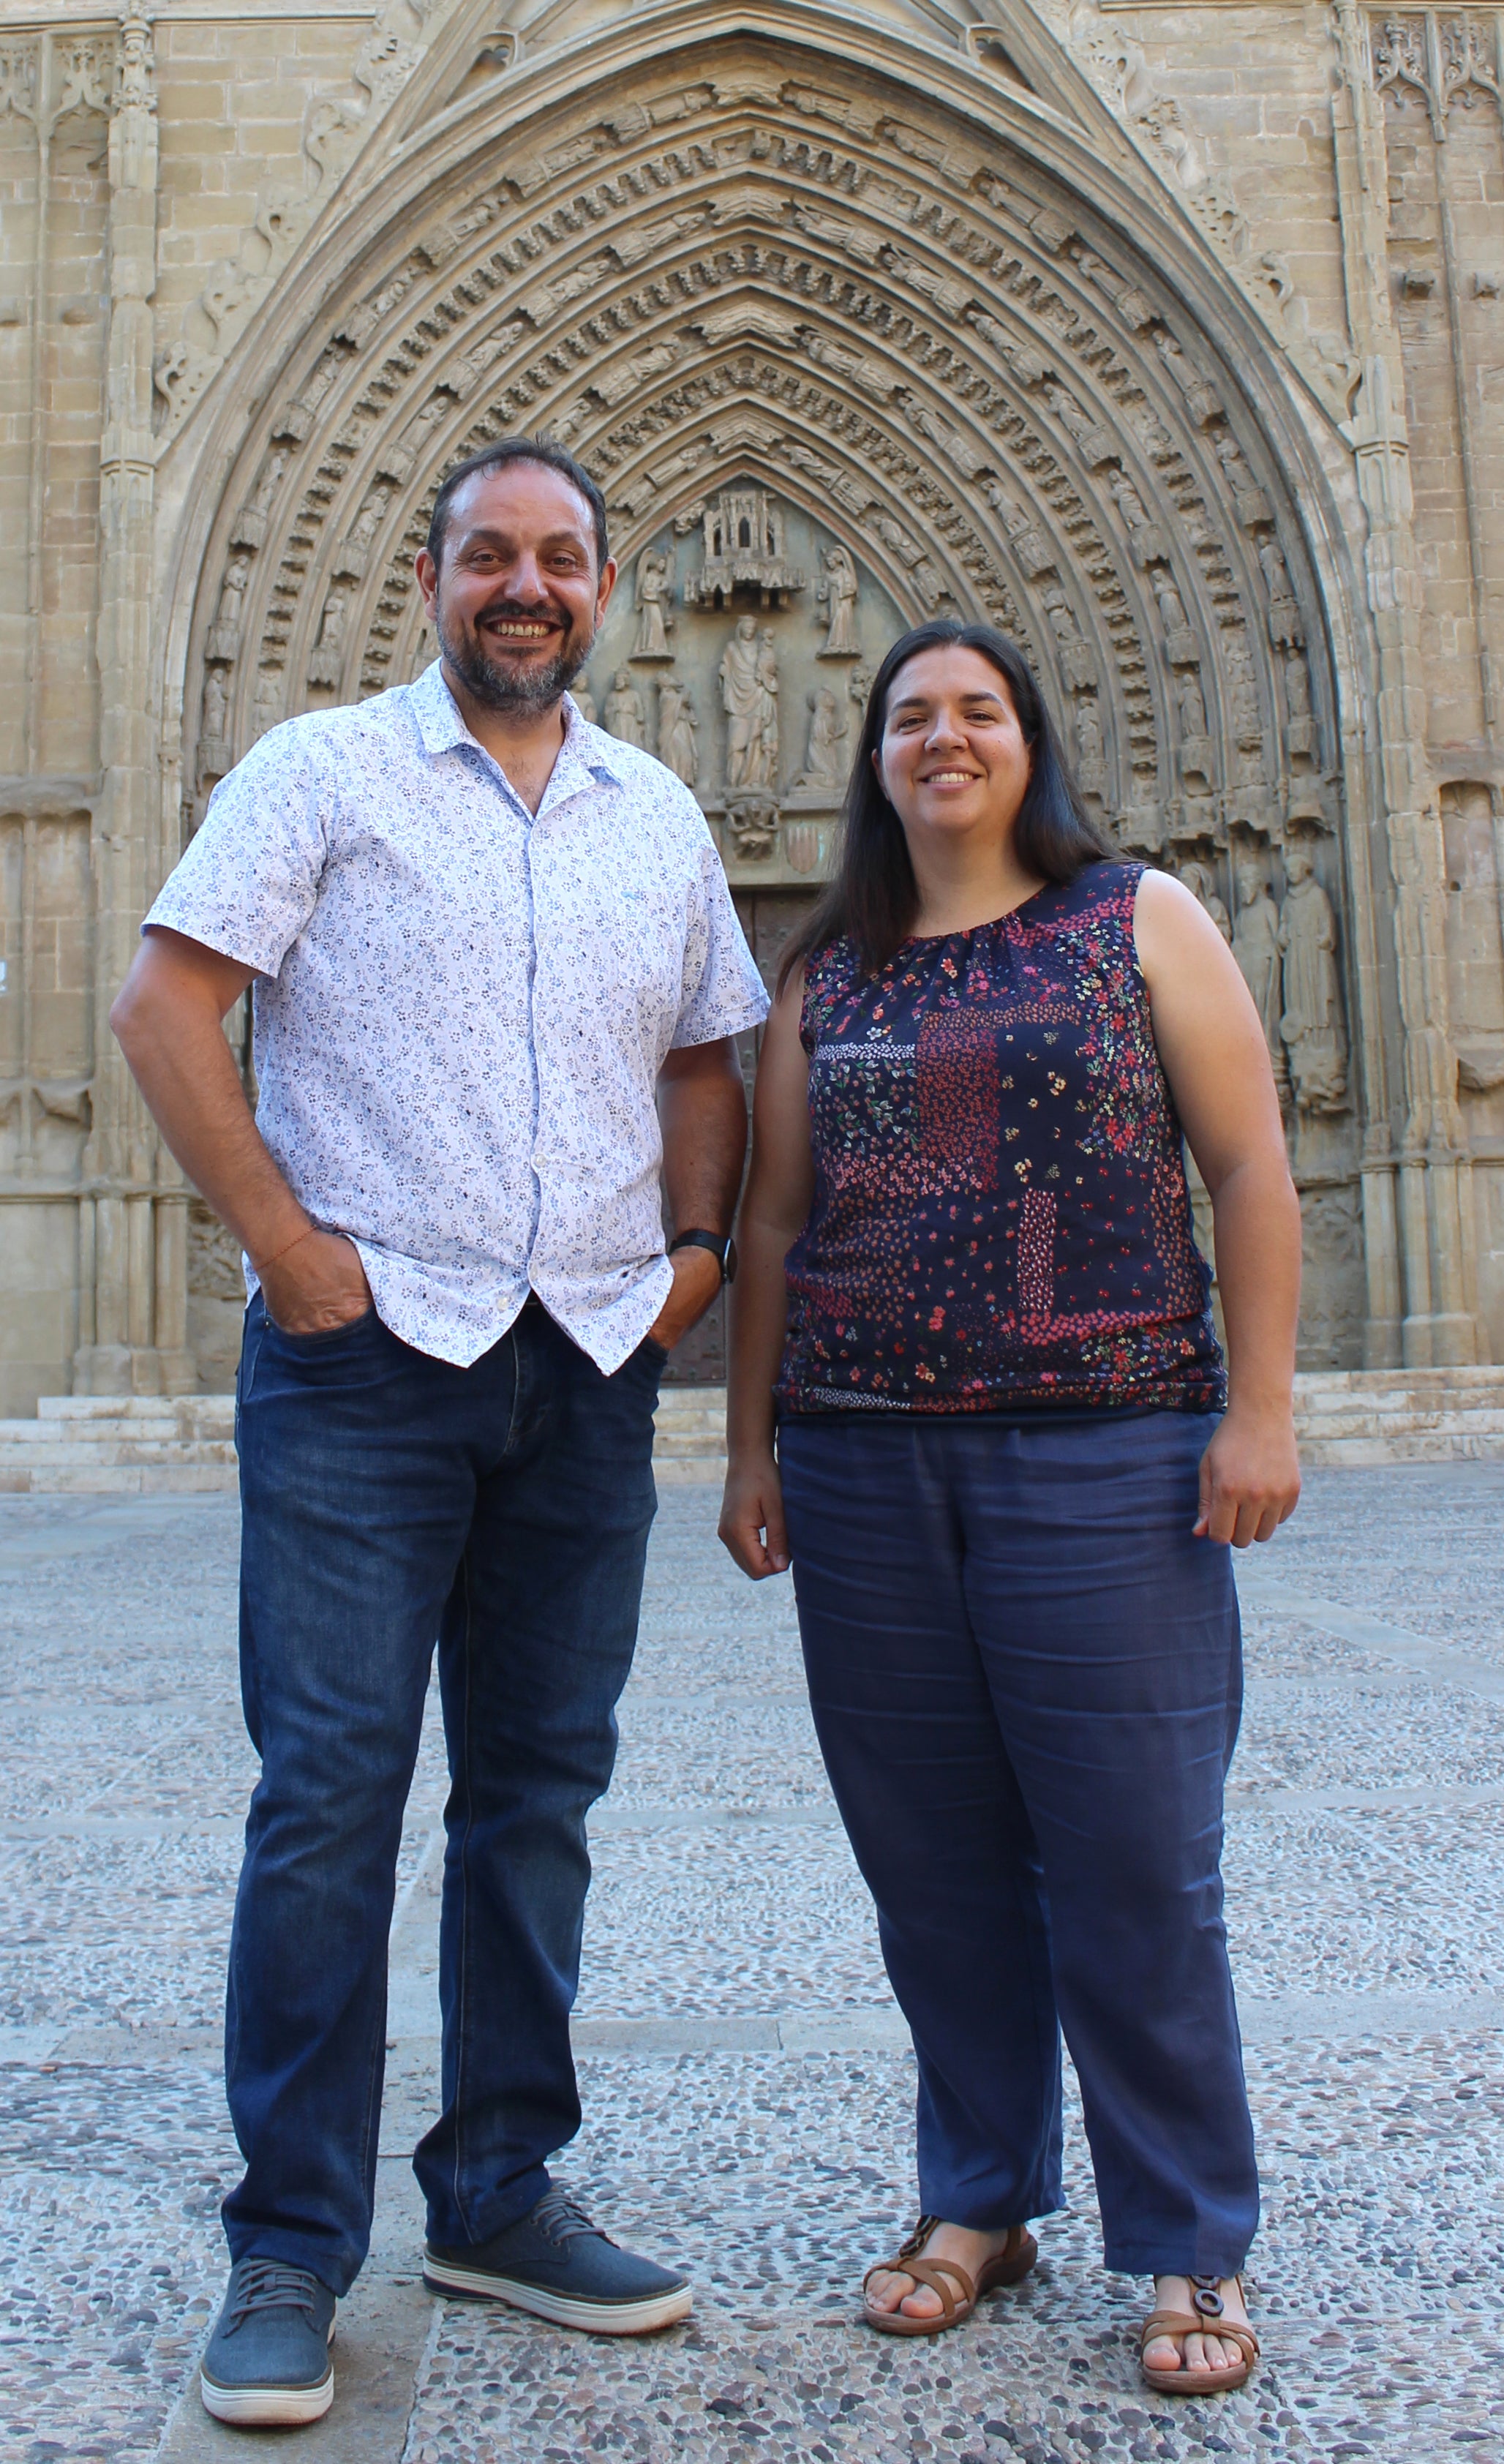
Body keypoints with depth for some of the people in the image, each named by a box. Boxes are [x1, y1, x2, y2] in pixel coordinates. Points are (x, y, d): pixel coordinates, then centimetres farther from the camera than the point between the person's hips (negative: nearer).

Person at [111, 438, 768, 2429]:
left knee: (538, 1794, 11)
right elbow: (164, 1000, -4)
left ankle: (502, 2193, 27)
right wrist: (283, 1237, -10)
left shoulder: (661, 818, 16)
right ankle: (291, 2246, 16)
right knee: (329, 1795, -1)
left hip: (592, 1369, 5)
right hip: (367, 1357, -4)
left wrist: (700, 1246, 5)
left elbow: (706, 1060, 20)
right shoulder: (324, 770, 3)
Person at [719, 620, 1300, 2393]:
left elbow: (1249, 1170, 0)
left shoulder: (1142, 918, 6)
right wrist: (751, 1445, 8)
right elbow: (772, 1222, 13)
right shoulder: (823, 972, 13)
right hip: (865, 1464, 3)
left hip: (1103, 1456, -3)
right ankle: (981, 2200, 29)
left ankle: (1192, 2249, 20)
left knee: (1134, 1863, 2)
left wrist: (1258, 1409, -7)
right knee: (934, 1861, 10)